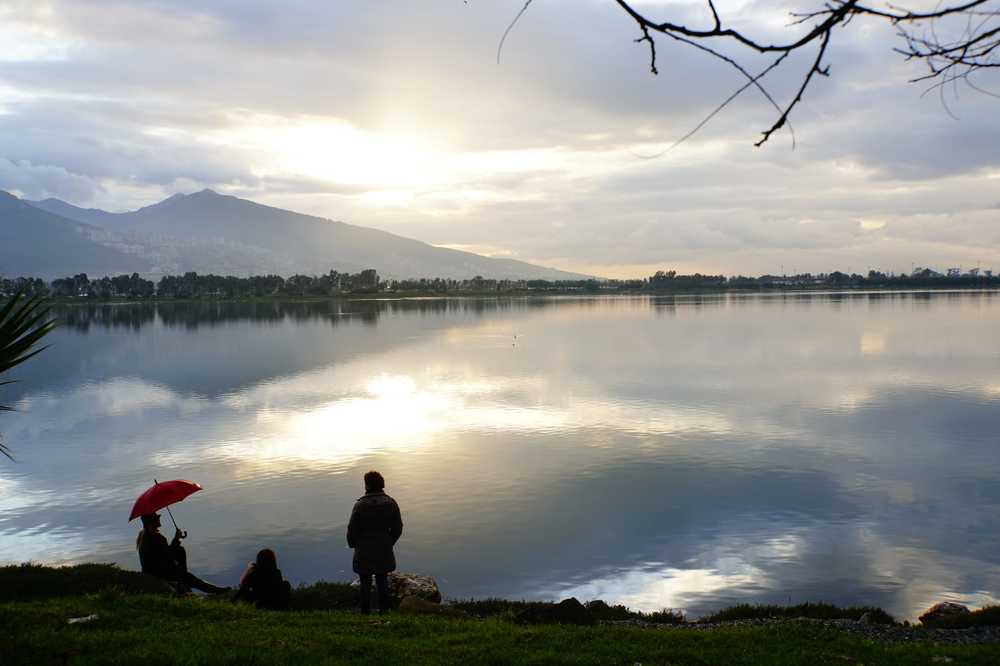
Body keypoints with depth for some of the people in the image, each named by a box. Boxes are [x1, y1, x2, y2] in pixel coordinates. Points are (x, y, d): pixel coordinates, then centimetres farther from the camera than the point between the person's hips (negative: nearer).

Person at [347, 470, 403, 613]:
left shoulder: (360, 505, -17)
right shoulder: (391, 503, -6)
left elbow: (352, 529, -10)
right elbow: (397, 528, 2)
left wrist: (352, 544, 9)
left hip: (364, 552, -3)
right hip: (384, 551, 3)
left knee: (365, 583, 10)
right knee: (382, 581, 17)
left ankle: (365, 612, 18)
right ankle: (384, 610, 23)